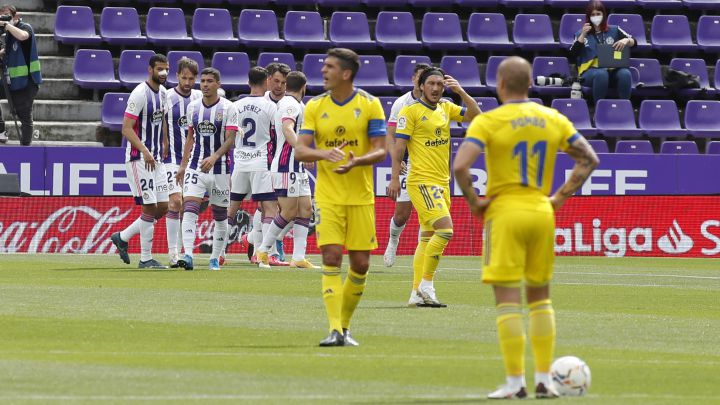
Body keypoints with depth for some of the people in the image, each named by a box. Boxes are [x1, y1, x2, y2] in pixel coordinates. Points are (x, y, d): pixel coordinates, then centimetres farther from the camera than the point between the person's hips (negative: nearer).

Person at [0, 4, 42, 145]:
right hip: (11, 79, 8)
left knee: (25, 117, -4)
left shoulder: (25, 27, -12)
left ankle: (25, 145, 2)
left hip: (26, 82, -8)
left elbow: (22, 36, -36)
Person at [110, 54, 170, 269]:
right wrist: (145, 151, -27)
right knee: (150, 207, -8)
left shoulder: (162, 92, 11)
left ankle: (122, 237, 20)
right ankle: (146, 258, 0)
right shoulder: (140, 94, -15)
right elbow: (127, 129, -18)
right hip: (139, 159, -9)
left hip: (156, 159, 9)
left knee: (163, 207, 7)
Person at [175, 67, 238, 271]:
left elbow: (230, 139, -12)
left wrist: (214, 157, -28)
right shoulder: (193, 107, 8)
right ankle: (188, 256, -24)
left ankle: (215, 258, 19)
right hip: (195, 167, 2)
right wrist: (183, 166, 16)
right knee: (189, 209, -15)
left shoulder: (228, 108, -5)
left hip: (220, 168, -2)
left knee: (220, 215, 6)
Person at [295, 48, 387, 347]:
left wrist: (356, 161, -25)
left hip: (361, 196, 0)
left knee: (360, 264, 1)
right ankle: (335, 330, -13)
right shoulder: (315, 107, 4)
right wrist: (324, 154, -23)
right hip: (327, 196, 0)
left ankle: (344, 326, 18)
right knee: (331, 257, -12)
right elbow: (300, 150, -1)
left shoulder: (370, 105, -1)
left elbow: (380, 151, -4)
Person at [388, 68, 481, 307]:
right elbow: (399, 146, -8)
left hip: (442, 182, 7)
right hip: (422, 180, -7)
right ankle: (426, 284, -12)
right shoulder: (411, 111, -6)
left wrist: (461, 92, -3)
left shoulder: (446, 108, 13)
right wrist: (395, 178, -13)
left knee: (428, 237, 8)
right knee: (445, 228, -20)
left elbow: (475, 115, 10)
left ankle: (417, 293, 10)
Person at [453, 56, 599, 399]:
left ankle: (515, 382, -3)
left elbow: (460, 165, -20)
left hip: (505, 213, -4)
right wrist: (560, 197, 10)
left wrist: (473, 201, -6)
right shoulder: (553, 119, 5)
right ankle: (544, 380, 11)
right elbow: (588, 159, 8)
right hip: (542, 214, 4)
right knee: (540, 297, 14)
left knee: (507, 299, -1)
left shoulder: (488, 121, -8)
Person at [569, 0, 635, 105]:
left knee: (625, 73, -33)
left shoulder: (614, 30, 18)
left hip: (613, 69, 1)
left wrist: (626, 41, -11)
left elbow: (634, 42, 12)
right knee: (601, 74, -38)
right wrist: (583, 35, -7)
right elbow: (572, 55, 3)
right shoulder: (581, 33, 16)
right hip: (590, 70, -1)